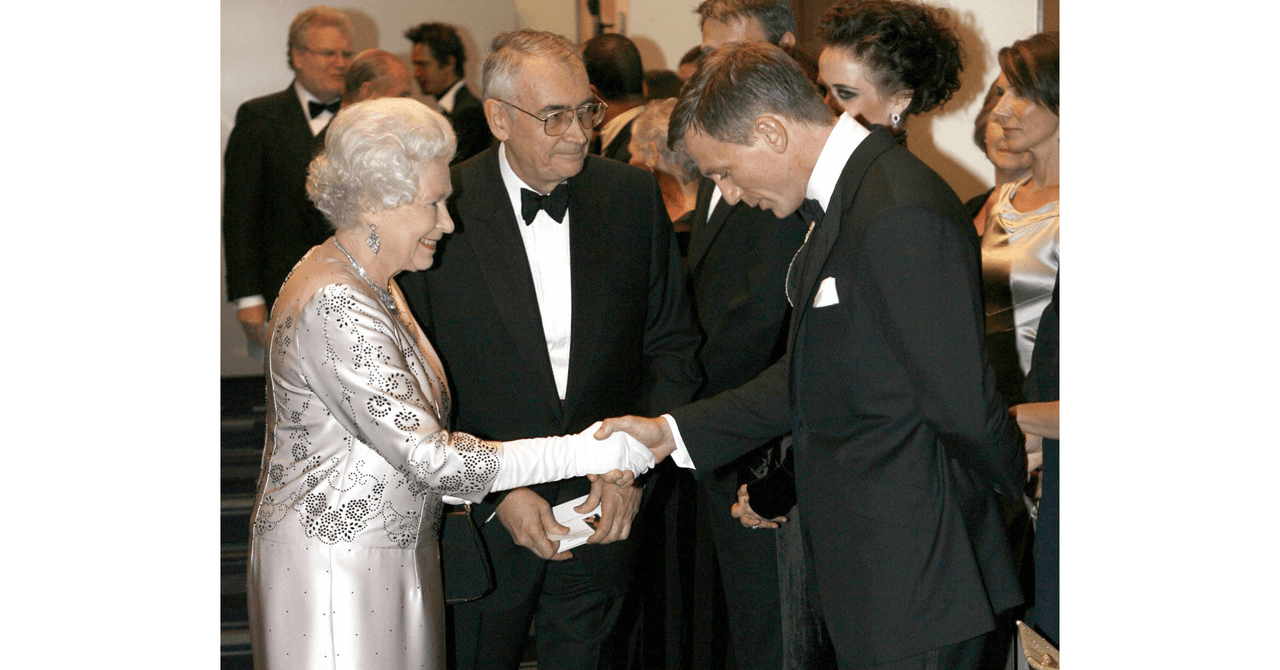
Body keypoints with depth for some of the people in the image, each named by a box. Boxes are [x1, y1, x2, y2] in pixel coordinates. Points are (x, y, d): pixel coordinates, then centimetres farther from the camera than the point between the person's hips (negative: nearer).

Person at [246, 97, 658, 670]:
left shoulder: (370, 282, 9)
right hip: (337, 572, -9)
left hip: (390, 553, 9)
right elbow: (429, 456, -27)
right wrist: (598, 451, -25)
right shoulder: (335, 308, -24)